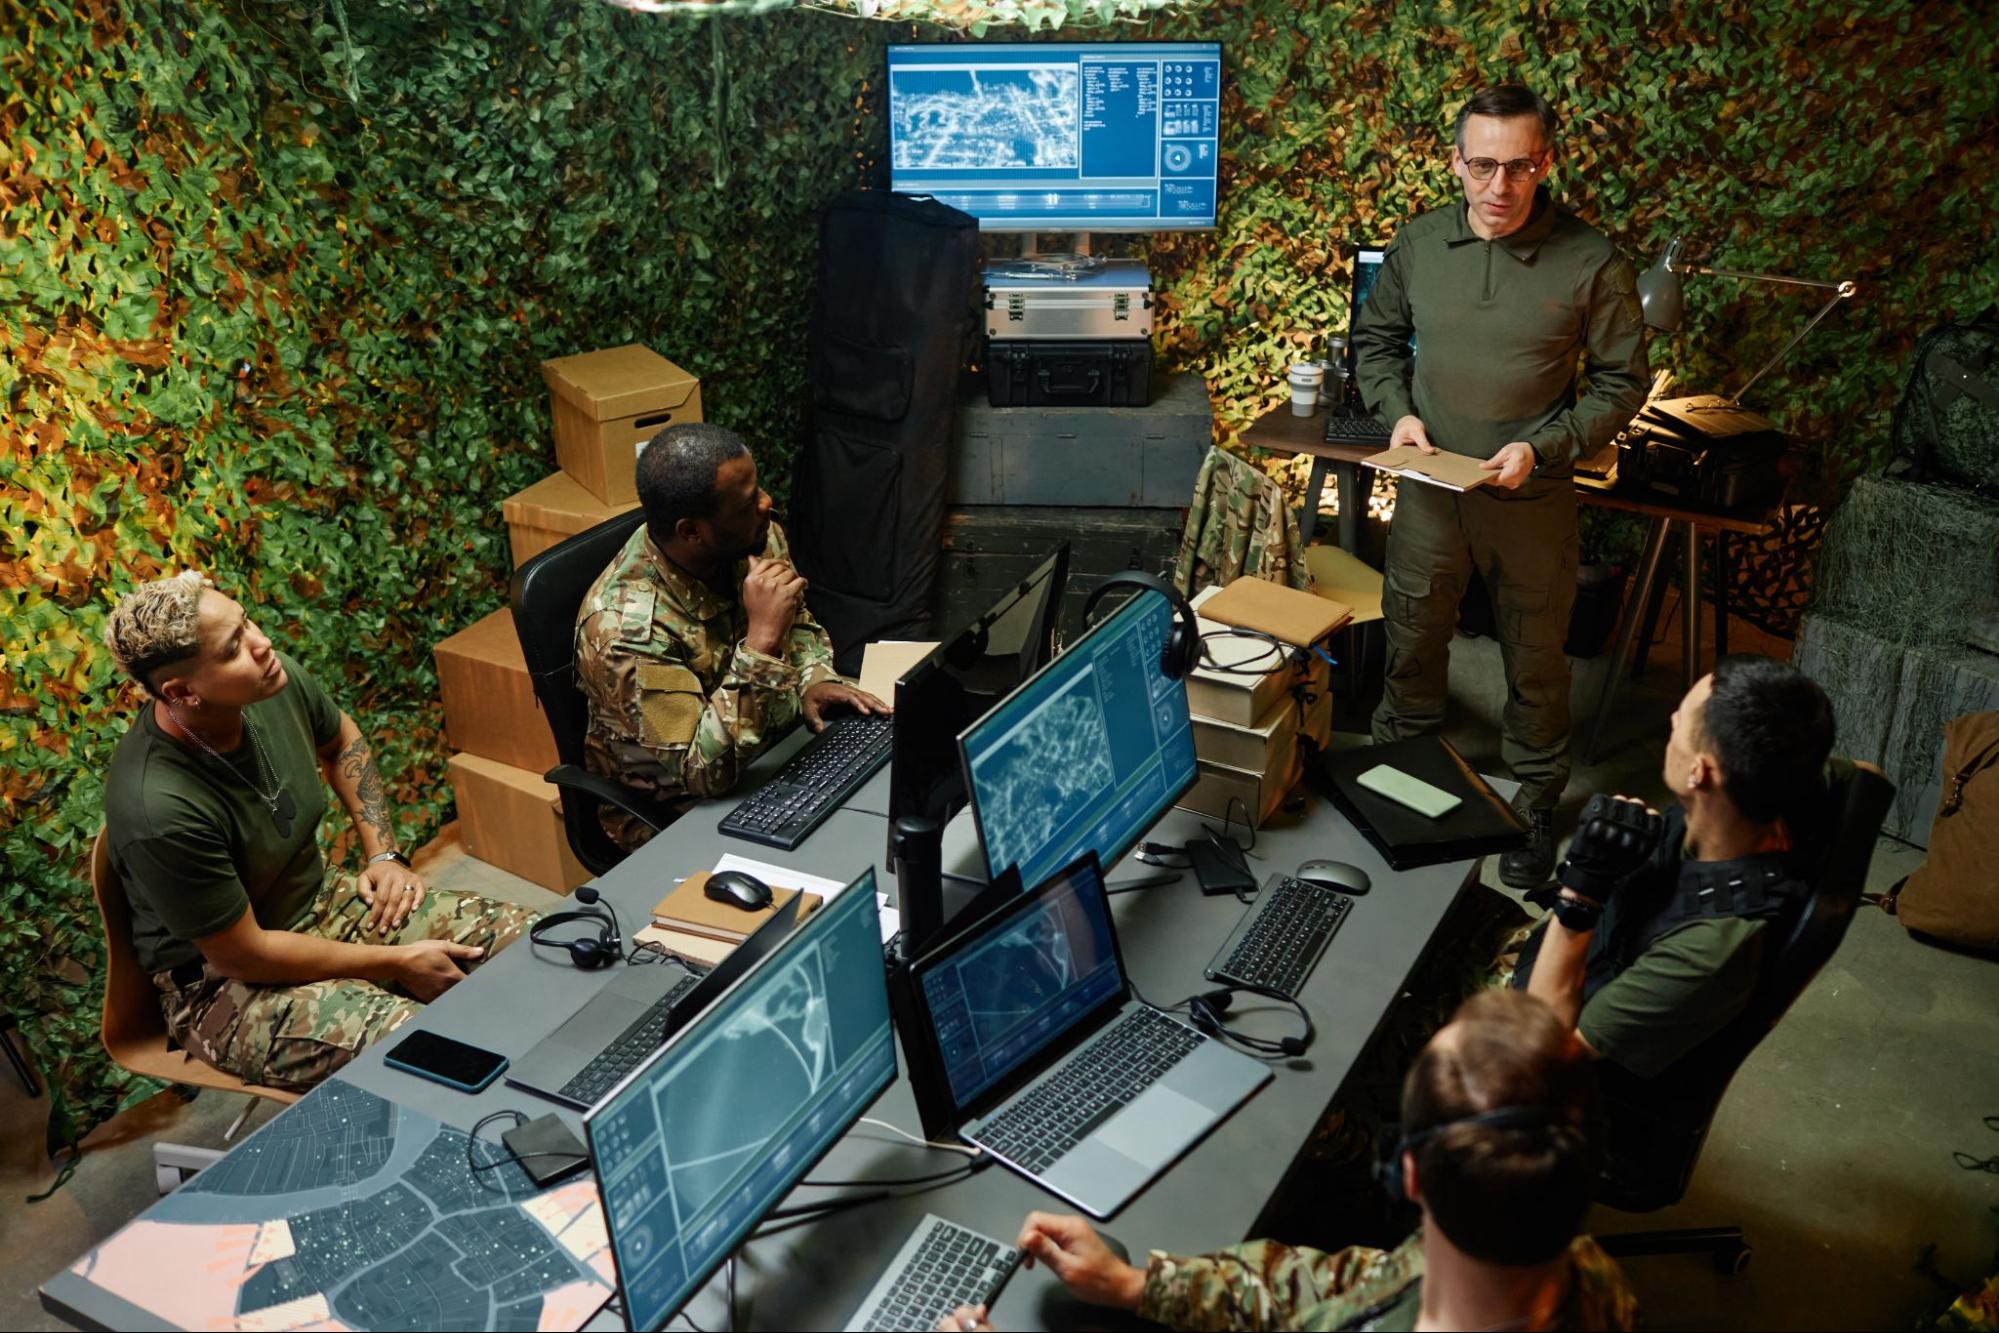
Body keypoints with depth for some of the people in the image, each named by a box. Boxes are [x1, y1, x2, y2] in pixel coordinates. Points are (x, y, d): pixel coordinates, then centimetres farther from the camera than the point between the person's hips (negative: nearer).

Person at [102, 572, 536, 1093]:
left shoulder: (278, 680, -12)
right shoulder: (159, 809, -32)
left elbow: (341, 740, 14)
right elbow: (243, 955, -21)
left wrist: (385, 853, 5)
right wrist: (396, 963, -15)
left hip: (323, 901, 8)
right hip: (224, 984, -7)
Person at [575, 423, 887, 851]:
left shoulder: (756, 538, -9)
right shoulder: (626, 626, -30)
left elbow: (798, 624, 12)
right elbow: (703, 771, -33)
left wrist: (813, 679, -10)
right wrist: (761, 637, -38)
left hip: (775, 750, 7)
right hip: (675, 817, -7)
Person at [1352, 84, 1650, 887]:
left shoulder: (1590, 263, -12)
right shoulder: (1418, 245, -3)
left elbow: (1621, 383, -5)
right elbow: (1376, 338, 12)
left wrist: (1541, 448, -17)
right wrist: (1397, 412, -6)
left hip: (1533, 500, -2)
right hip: (1429, 489, 3)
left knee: (1535, 660, 12)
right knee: (1412, 637, 18)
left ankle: (1537, 804, 33)